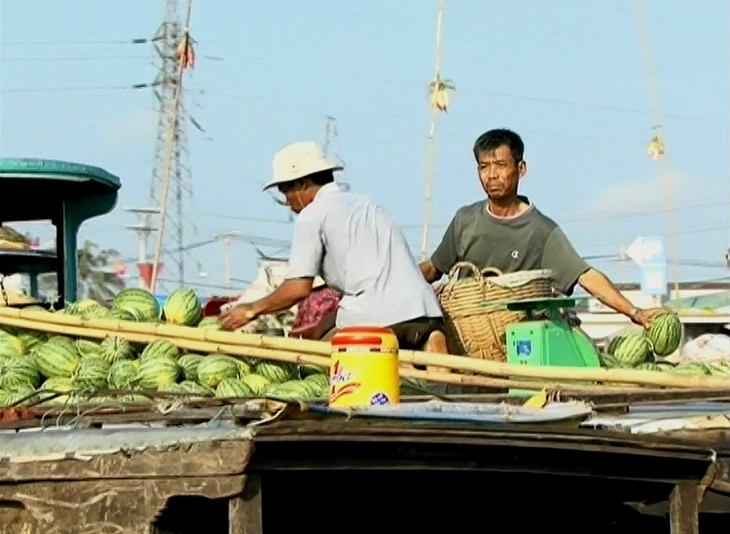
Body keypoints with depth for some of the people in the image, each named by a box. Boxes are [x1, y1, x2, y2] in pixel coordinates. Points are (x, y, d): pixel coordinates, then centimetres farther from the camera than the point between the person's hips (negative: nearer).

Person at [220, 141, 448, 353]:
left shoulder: (312, 215, 5)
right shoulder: (364, 203, 29)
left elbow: (299, 287, -1)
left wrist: (252, 310, 15)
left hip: (376, 316, -7)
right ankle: (427, 349, -12)